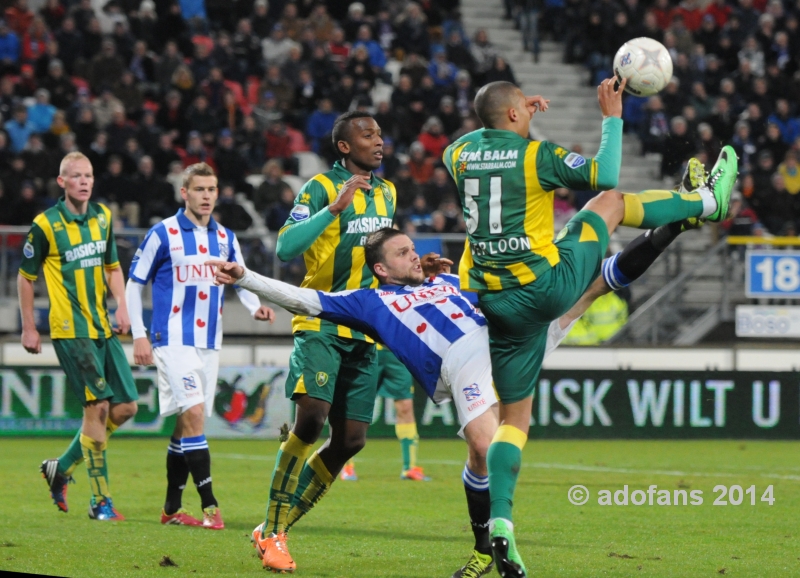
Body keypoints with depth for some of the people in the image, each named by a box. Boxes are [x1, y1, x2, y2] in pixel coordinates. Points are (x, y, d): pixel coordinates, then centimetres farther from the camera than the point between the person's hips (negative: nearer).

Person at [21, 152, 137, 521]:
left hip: (103, 328, 7)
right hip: (70, 331, -7)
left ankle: (62, 468, 21)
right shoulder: (45, 225, -8)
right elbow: (25, 276, 0)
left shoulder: (103, 217, 9)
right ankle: (100, 502, -4)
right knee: (97, 406, -12)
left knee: (125, 407, 2)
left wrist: (122, 306, 6)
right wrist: (29, 329, 0)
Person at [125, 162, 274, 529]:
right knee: (193, 414, -17)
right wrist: (139, 336, -6)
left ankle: (171, 509, 16)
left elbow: (241, 282, 18)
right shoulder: (163, 234, -5)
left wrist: (255, 307, -4)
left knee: (186, 425, 9)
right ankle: (210, 506, -20)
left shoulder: (225, 239, 10)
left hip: (209, 343, 6)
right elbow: (134, 285, 0)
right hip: (174, 341, -6)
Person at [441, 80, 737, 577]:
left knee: (514, 416, 10)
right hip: (548, 285, -5)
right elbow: (607, 174, -1)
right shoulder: (536, 155, -11)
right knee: (611, 202, 18)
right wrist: (613, 116, 9)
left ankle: (500, 523, -6)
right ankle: (710, 200, 37)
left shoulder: (461, 154, 5)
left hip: (495, 305, 5)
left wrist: (513, 116, 36)